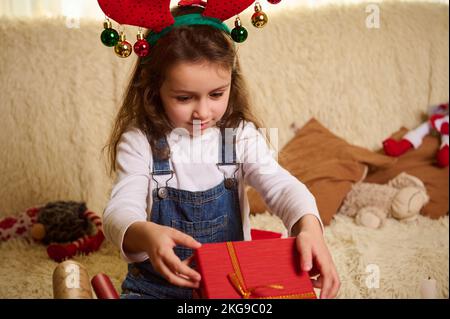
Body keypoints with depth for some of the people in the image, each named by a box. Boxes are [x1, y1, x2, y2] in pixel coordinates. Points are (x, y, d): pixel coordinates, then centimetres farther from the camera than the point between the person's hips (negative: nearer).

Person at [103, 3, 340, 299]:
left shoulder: (240, 136, -2)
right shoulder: (140, 142, -8)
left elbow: (281, 185, -14)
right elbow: (121, 210, -19)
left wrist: (309, 225, -37)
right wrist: (146, 235, -45)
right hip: (157, 282, -1)